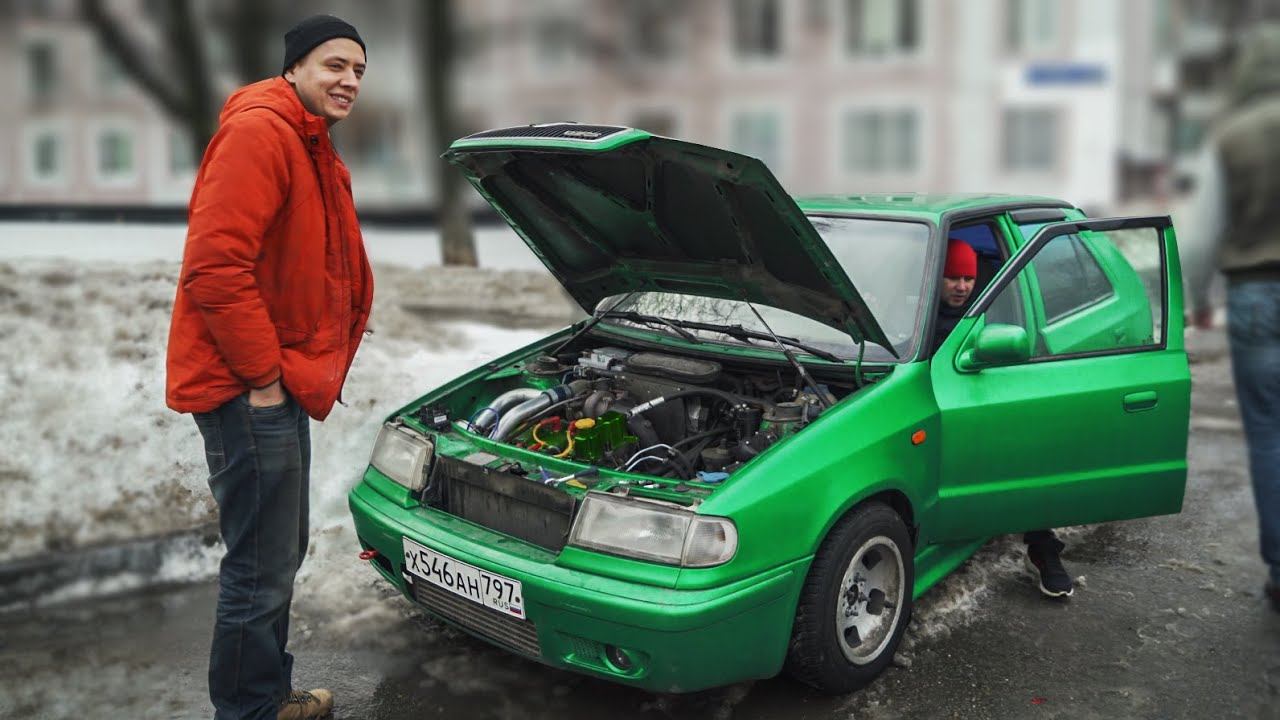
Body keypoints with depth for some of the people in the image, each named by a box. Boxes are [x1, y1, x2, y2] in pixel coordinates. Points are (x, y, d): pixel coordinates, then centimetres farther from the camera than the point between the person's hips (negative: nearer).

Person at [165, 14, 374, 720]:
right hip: (247, 389, -11)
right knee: (261, 570, -1)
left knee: (281, 556, 20)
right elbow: (215, 266, -25)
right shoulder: (259, 132, -16)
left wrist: (306, 370, 14)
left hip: (281, 383, 11)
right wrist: (264, 375, -19)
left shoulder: (317, 153, 17)